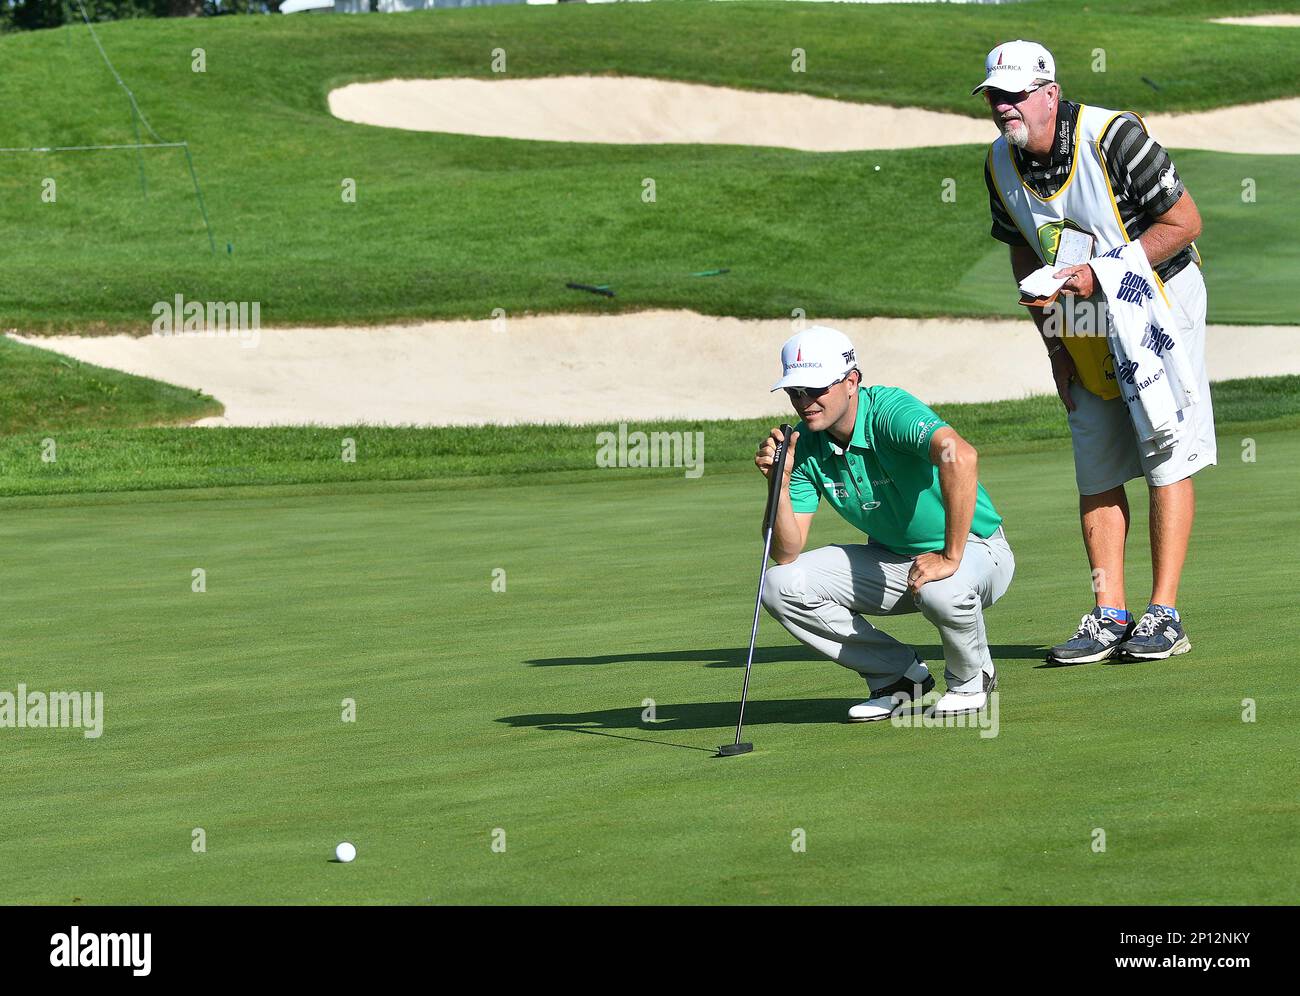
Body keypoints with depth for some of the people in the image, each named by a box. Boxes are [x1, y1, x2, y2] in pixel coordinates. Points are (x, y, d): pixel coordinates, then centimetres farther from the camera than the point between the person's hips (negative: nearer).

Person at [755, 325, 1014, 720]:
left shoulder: (890, 410, -27)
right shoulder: (804, 446, -7)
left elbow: (959, 455, -48)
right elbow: (786, 553, -8)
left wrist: (950, 557, -45)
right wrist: (781, 482, -24)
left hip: (973, 548, -6)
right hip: (891, 558, 6)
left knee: (942, 591, -41)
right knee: (781, 586, -11)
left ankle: (970, 678, -4)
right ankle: (900, 674, 4)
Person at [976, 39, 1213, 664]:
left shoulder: (1113, 137, -21)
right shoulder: (1000, 165, -3)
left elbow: (1184, 222, -18)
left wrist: (1104, 273, -23)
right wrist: (1054, 345, 5)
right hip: (1086, 336, 6)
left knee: (1167, 461, -7)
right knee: (1096, 476, 5)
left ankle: (1164, 616, -6)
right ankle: (1110, 618, 10)